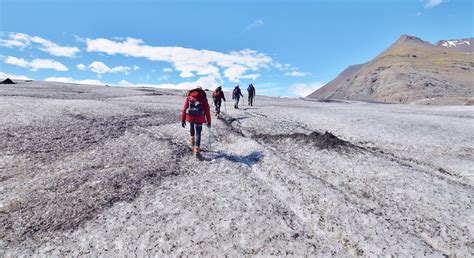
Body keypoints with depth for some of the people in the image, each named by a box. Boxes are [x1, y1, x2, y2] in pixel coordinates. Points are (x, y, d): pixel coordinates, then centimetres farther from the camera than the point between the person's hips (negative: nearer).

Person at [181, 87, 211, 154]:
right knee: (198, 134, 2)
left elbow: (184, 109, 3)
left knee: (192, 132, 26)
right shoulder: (203, 98, 4)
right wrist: (209, 121, 7)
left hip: (190, 118, 3)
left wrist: (183, 120, 4)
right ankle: (196, 149, -8)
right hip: (199, 119, -2)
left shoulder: (189, 97, 9)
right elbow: (207, 111, 1)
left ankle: (193, 145, 38)